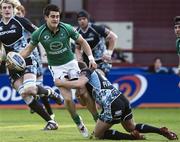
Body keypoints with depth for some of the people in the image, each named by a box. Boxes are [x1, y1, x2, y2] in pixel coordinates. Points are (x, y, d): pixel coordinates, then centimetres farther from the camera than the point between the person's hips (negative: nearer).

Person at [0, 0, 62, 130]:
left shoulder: (20, 21, -6)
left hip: (27, 60, -5)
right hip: (13, 65, 5)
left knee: (29, 89, -27)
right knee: (25, 95, -8)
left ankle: (50, 92, 7)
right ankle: (50, 121, 1)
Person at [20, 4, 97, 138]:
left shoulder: (67, 28, -14)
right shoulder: (39, 33, -13)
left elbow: (82, 42, -1)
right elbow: (28, 49, 2)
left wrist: (91, 57, -12)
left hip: (71, 63, 0)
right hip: (56, 68, 0)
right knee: (67, 98, -12)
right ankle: (79, 123, 11)